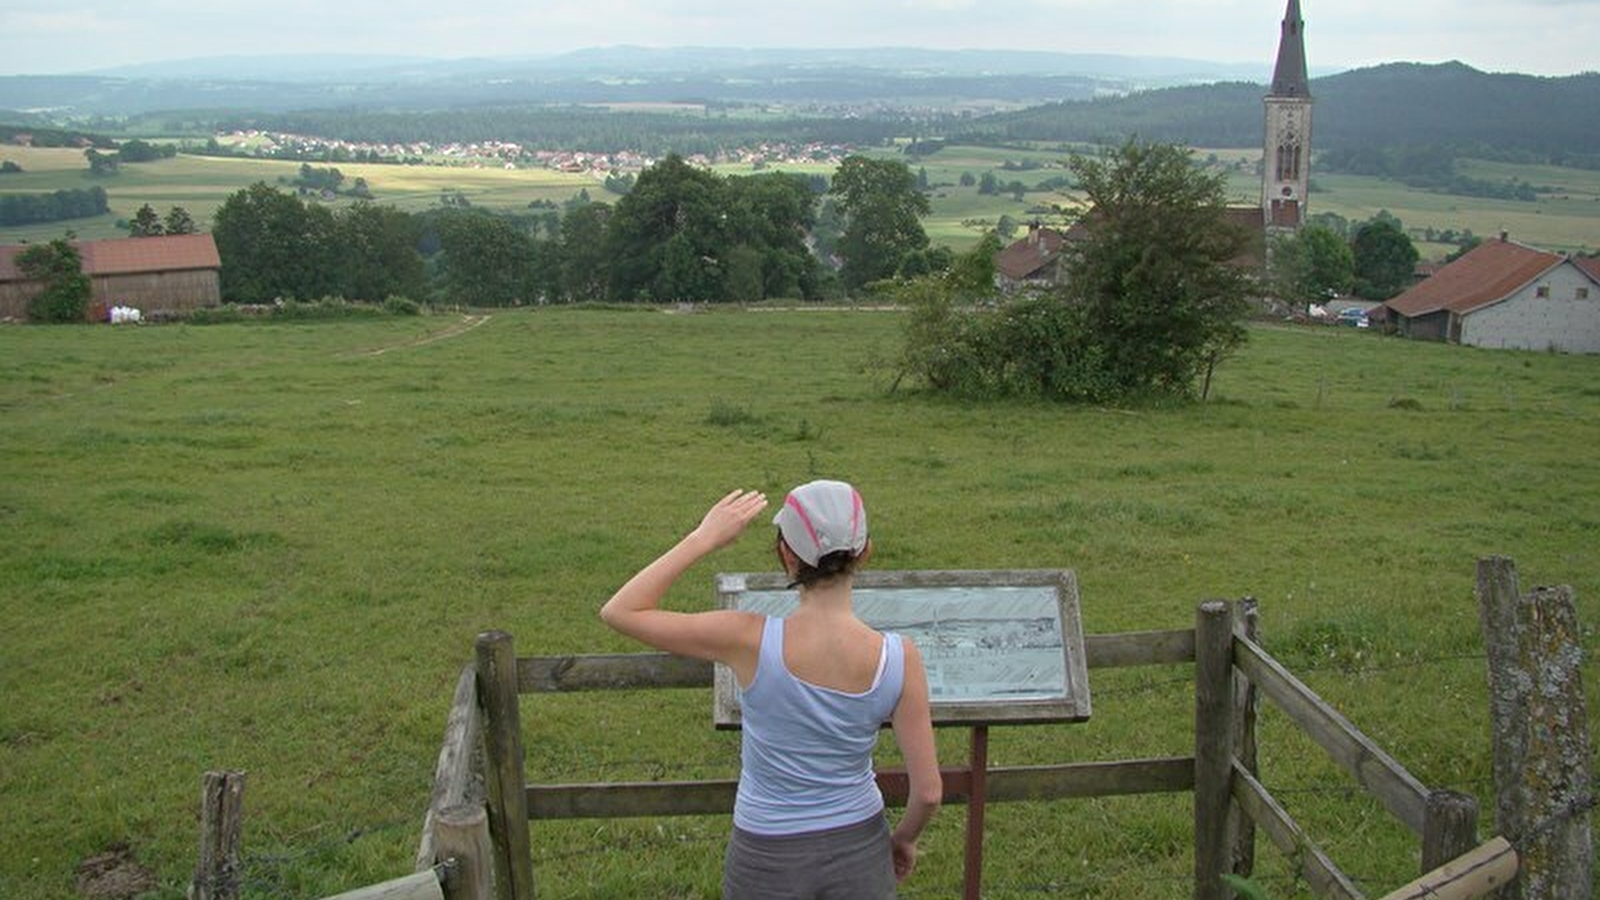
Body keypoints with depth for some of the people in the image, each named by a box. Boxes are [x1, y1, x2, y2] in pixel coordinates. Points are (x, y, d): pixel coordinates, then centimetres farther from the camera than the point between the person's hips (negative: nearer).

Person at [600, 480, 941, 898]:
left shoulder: (752, 641, -25)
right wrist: (904, 839, 10)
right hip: (860, 853, 1)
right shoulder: (898, 657, -19)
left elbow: (620, 611, -16)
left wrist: (704, 538, -13)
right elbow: (928, 790, -11)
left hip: (769, 863, -1)